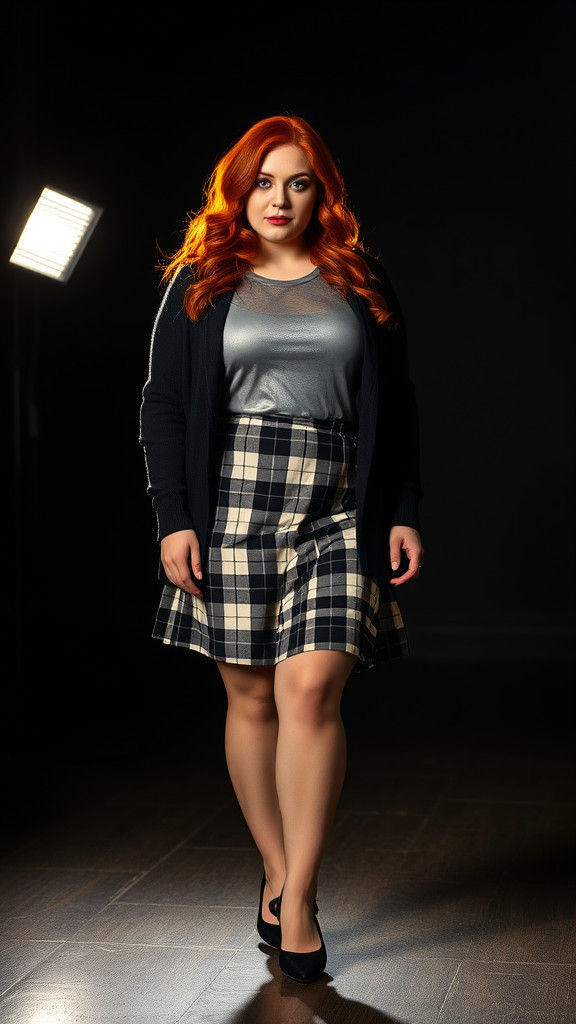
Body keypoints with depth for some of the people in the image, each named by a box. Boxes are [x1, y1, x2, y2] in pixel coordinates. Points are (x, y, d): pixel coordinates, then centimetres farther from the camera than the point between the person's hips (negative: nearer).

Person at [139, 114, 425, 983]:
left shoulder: (362, 284, 13)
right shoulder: (200, 283, 10)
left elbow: (396, 410, 14)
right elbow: (164, 405, 6)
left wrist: (405, 513, 6)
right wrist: (174, 518, -4)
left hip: (338, 512, 0)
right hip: (232, 504, 0)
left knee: (311, 689, -12)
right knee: (251, 697, 2)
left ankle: (298, 897, -6)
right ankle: (276, 868, 18)